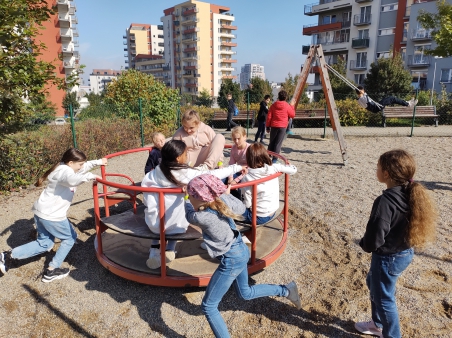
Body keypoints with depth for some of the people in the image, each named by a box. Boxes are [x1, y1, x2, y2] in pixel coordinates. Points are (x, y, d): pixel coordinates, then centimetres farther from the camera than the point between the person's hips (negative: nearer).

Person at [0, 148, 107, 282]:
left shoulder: (62, 168, 12)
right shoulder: (65, 171, -19)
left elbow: (83, 166, 27)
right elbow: (73, 180, -44)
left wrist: (98, 162, 24)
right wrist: (91, 176, -33)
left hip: (41, 211, 10)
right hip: (51, 215, -10)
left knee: (45, 243, 21)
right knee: (70, 237, 11)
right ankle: (51, 271, 13)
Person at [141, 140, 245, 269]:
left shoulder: (157, 170, -6)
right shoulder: (186, 173, -16)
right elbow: (212, 175, -16)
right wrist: (237, 167, -9)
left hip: (154, 223, 3)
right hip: (174, 224, -3)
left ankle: (155, 250, 22)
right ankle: (170, 250, 20)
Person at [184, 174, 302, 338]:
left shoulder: (203, 218, -30)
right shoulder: (223, 199, -13)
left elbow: (190, 215, -5)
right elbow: (241, 208, 9)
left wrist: (187, 200, 15)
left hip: (231, 261, -8)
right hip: (241, 251, 8)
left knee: (208, 306, 7)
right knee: (245, 293, 32)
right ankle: (286, 290, 39)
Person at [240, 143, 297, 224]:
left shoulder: (247, 178, -21)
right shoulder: (274, 168, -14)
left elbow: (248, 204, -18)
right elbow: (293, 169, -6)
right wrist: (282, 167, 13)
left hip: (259, 218, -6)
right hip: (273, 213, 6)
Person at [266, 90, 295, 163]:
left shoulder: (273, 105, 2)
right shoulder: (287, 106, -5)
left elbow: (269, 117, 1)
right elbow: (292, 115, 5)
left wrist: (268, 126, 8)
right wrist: (292, 107, 18)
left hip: (274, 126, 2)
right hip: (282, 127, -2)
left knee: (272, 142, 14)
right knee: (278, 143, 0)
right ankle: (275, 159, -2)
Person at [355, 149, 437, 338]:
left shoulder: (385, 201, -31)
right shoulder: (411, 194, -6)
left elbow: (374, 239, -29)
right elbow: (410, 225, 6)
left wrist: (365, 245, -5)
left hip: (387, 258, -9)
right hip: (405, 253, 9)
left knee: (384, 298, 13)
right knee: (374, 284, 29)